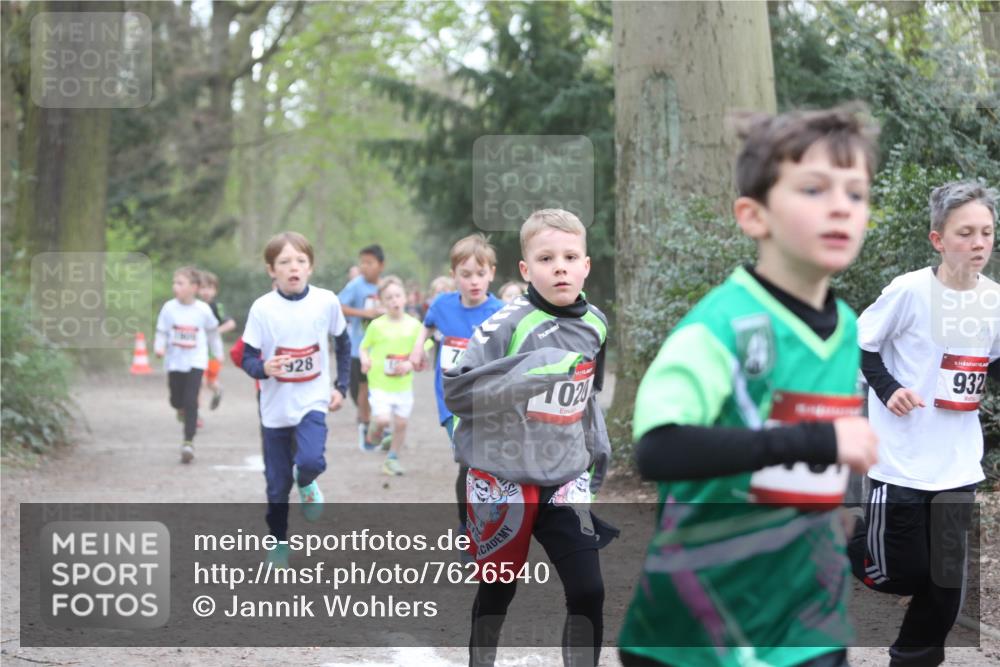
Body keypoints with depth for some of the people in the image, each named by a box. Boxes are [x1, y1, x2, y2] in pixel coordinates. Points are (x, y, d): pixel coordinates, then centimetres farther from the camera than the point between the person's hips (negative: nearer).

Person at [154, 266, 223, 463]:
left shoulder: (203, 310, -5)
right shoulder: (169, 308, -5)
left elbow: (213, 332, 11)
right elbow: (161, 332, 0)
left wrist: (218, 353, 19)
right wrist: (159, 347, -20)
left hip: (196, 361, -2)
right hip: (175, 361, 2)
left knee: (191, 401, -12)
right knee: (176, 400, 10)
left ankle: (188, 441, -10)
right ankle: (182, 408, 48)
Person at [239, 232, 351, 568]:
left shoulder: (326, 301, -8)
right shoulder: (262, 308, -12)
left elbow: (343, 345, 9)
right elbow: (247, 358, -8)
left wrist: (341, 386, 5)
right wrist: (264, 368, -29)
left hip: (312, 401, 0)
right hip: (275, 408, 0)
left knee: (311, 461, -25)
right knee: (277, 484, 7)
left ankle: (306, 485, 11)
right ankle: (278, 543, 29)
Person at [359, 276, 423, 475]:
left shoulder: (414, 325, 0)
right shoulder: (376, 325, -5)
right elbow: (364, 347, 7)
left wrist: (410, 365, -13)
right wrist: (365, 359, -15)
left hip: (403, 385, 3)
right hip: (379, 384, -3)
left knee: (401, 423, 6)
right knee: (382, 419, -17)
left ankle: (393, 458, 26)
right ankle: (373, 436, 17)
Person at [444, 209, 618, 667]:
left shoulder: (594, 325, 3)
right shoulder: (507, 324, -15)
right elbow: (456, 390, -19)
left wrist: (598, 448, 15)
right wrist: (525, 375, -28)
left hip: (565, 481, 4)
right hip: (502, 477, -4)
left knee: (588, 592, -3)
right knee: (497, 590, 10)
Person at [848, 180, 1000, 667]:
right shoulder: (910, 290, -15)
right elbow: (860, 342, -4)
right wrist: (888, 388, -17)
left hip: (959, 464, 5)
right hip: (904, 460, -5)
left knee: (946, 580, 8)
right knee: (898, 573, 1)